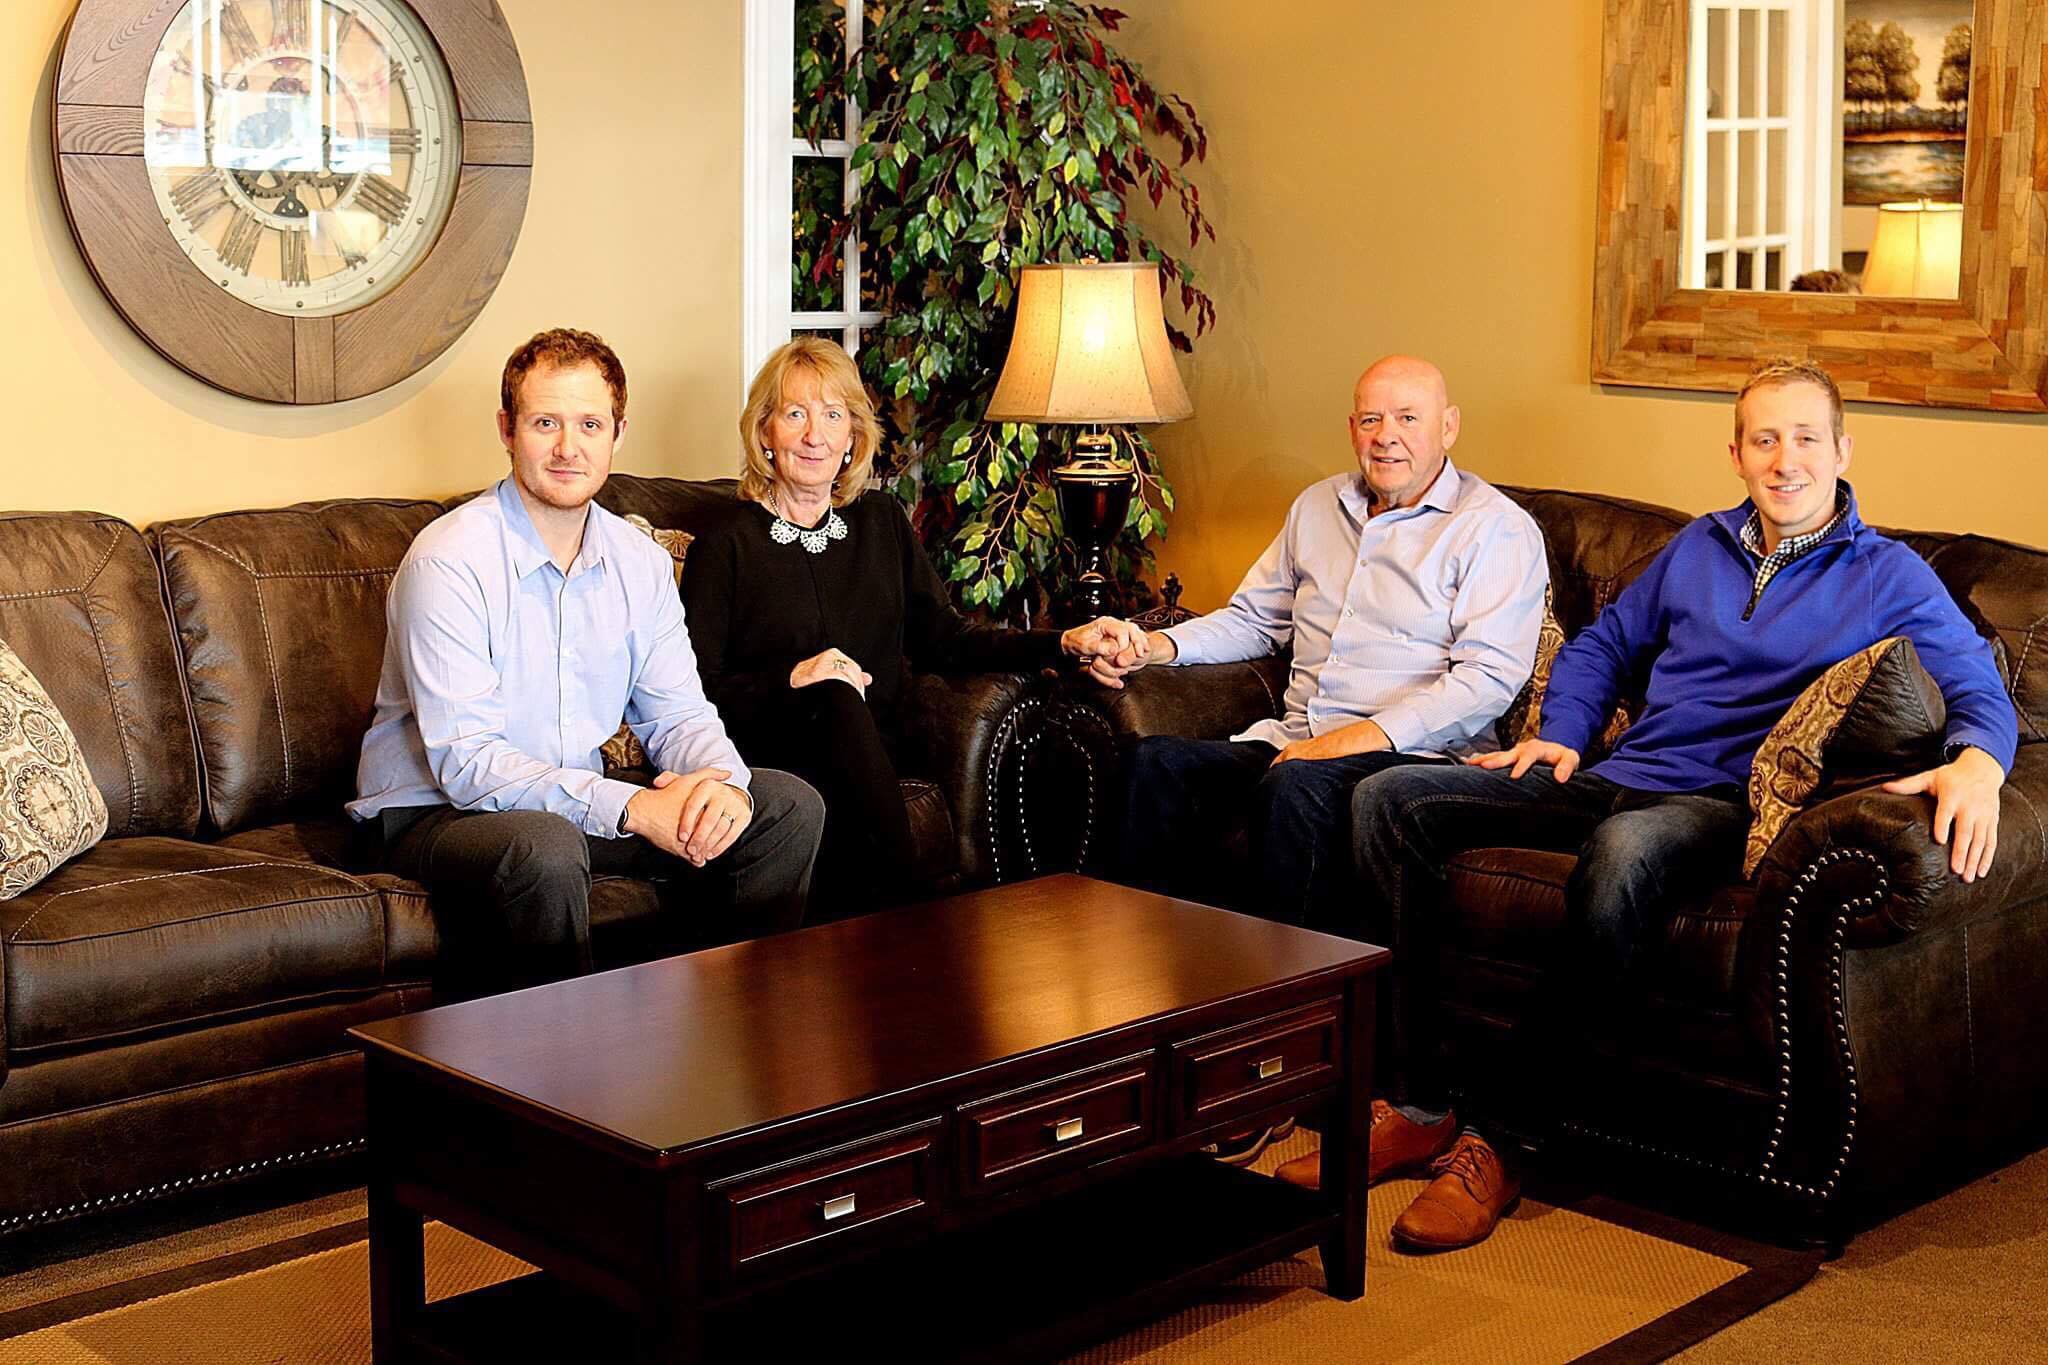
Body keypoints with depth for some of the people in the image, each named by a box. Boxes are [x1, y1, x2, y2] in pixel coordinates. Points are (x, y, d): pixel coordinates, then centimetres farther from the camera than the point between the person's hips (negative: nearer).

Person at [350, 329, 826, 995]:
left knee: (788, 807, -2)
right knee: (544, 847, -40)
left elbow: (678, 714, 4)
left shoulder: (640, 562, 3)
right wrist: (631, 808, -32)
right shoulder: (448, 562, -19)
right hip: (434, 811, -6)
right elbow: (464, 763, -25)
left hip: (579, 799, 7)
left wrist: (724, 784, -21)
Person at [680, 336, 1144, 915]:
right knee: (838, 700, -34)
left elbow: (943, 638, 11)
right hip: (774, 754, -2)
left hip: (870, 759, 2)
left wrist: (1062, 643, 0)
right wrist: (791, 678, -20)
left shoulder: (881, 521, 16)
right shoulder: (726, 544, 2)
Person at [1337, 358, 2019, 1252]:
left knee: (1625, 848, -43)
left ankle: (1498, 1133, -31)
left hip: (1729, 805, -6)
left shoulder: (1889, 578, 7)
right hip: (1616, 781, 6)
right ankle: (1428, 1100, -18)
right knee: (1389, 799, -12)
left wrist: (1976, 766, -26)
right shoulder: (1697, 549, 21)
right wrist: (1560, 734, 12)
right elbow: (1600, 647, 31)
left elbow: (1981, 694, -2)